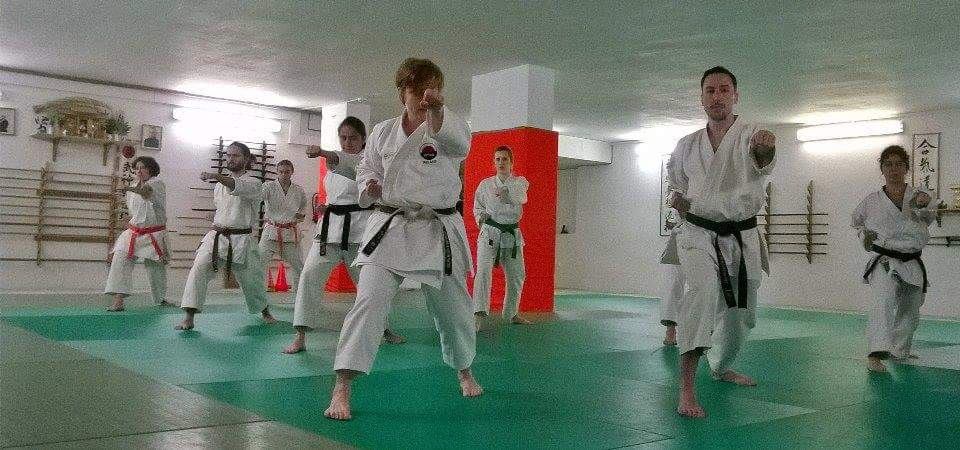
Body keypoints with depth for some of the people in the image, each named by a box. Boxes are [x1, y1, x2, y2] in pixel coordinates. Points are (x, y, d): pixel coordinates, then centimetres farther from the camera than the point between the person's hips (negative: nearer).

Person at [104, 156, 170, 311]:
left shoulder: (157, 183, -8)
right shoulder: (132, 189, 10)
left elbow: (147, 190, -33)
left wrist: (134, 189, -52)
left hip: (154, 234, -4)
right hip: (134, 232, 4)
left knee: (157, 267, 6)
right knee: (120, 258, -18)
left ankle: (161, 299, 30)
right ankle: (118, 301, -22)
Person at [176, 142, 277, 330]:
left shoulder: (254, 184, -5)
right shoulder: (219, 186, 14)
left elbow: (238, 187, -30)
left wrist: (217, 177, -46)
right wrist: (218, 226, 11)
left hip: (241, 240, -3)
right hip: (216, 236, 3)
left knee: (252, 279, 9)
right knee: (198, 269, -19)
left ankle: (264, 311, 38)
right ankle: (188, 318, -20)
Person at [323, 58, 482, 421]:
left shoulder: (447, 128, -3)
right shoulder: (382, 132, 4)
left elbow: (460, 143, -27)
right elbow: (366, 169, 16)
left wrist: (437, 110, -46)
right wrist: (369, 187, -8)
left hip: (438, 231, 0)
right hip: (390, 228, 0)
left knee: (453, 307, 13)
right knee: (369, 301, -15)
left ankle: (464, 371, 41)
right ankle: (341, 388, -11)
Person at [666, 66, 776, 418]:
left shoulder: (752, 136, -7)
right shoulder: (687, 145, 3)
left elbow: (762, 159, -33)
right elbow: (676, 176, 23)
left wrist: (765, 148, -57)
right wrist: (679, 197, 0)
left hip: (741, 237, 1)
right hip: (699, 235, -1)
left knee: (739, 314, 14)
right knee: (702, 289, -31)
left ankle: (720, 367, 48)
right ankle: (687, 389, -36)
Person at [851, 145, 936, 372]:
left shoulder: (918, 196, 0)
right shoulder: (872, 201, 0)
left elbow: (929, 216, -19)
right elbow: (857, 221, 18)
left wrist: (925, 204, -41)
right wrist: (864, 235, -1)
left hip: (912, 264, 3)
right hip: (884, 262, -3)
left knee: (910, 312, 18)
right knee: (885, 300, -30)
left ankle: (901, 350, 43)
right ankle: (876, 354, -39)